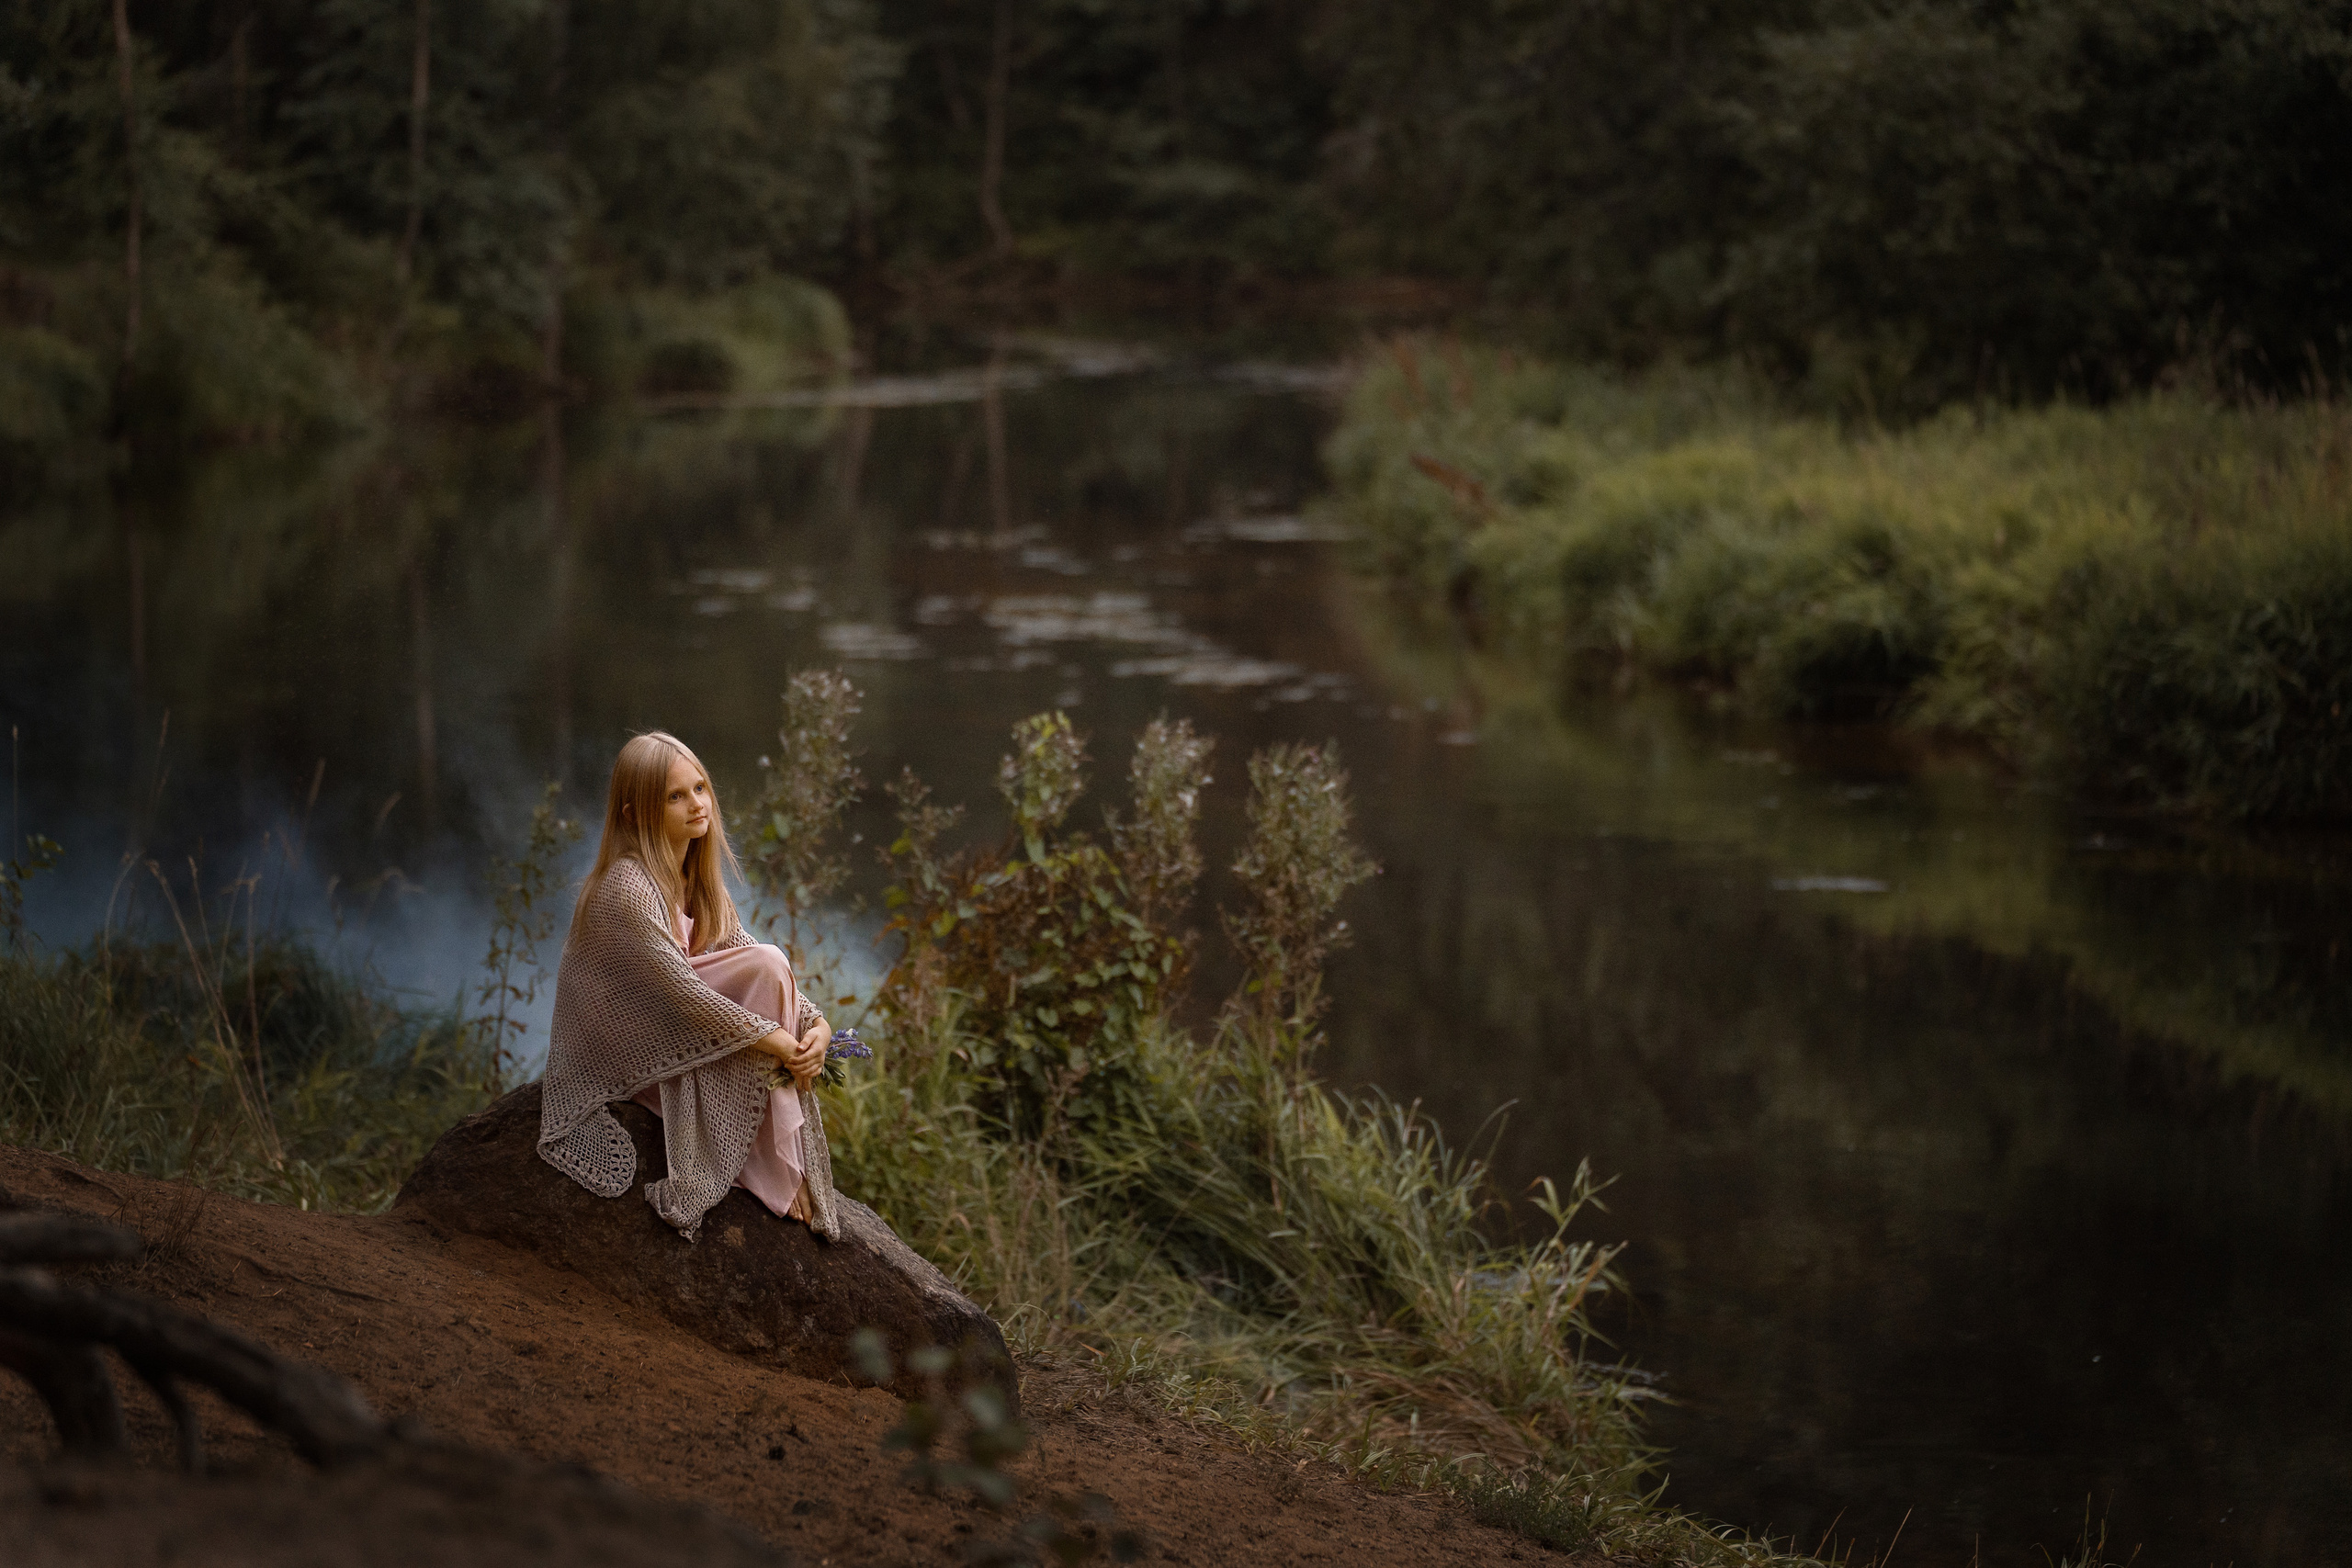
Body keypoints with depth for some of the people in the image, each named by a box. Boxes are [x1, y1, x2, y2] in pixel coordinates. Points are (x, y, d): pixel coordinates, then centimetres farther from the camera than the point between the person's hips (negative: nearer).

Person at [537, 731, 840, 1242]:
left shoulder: (695, 878, 7)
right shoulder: (627, 888, -22)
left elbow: (749, 962, 3)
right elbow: (677, 988, -26)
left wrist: (816, 1021, -14)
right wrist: (773, 1038, -23)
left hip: (661, 1034, 9)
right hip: (616, 1053, -9)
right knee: (767, 965, -20)